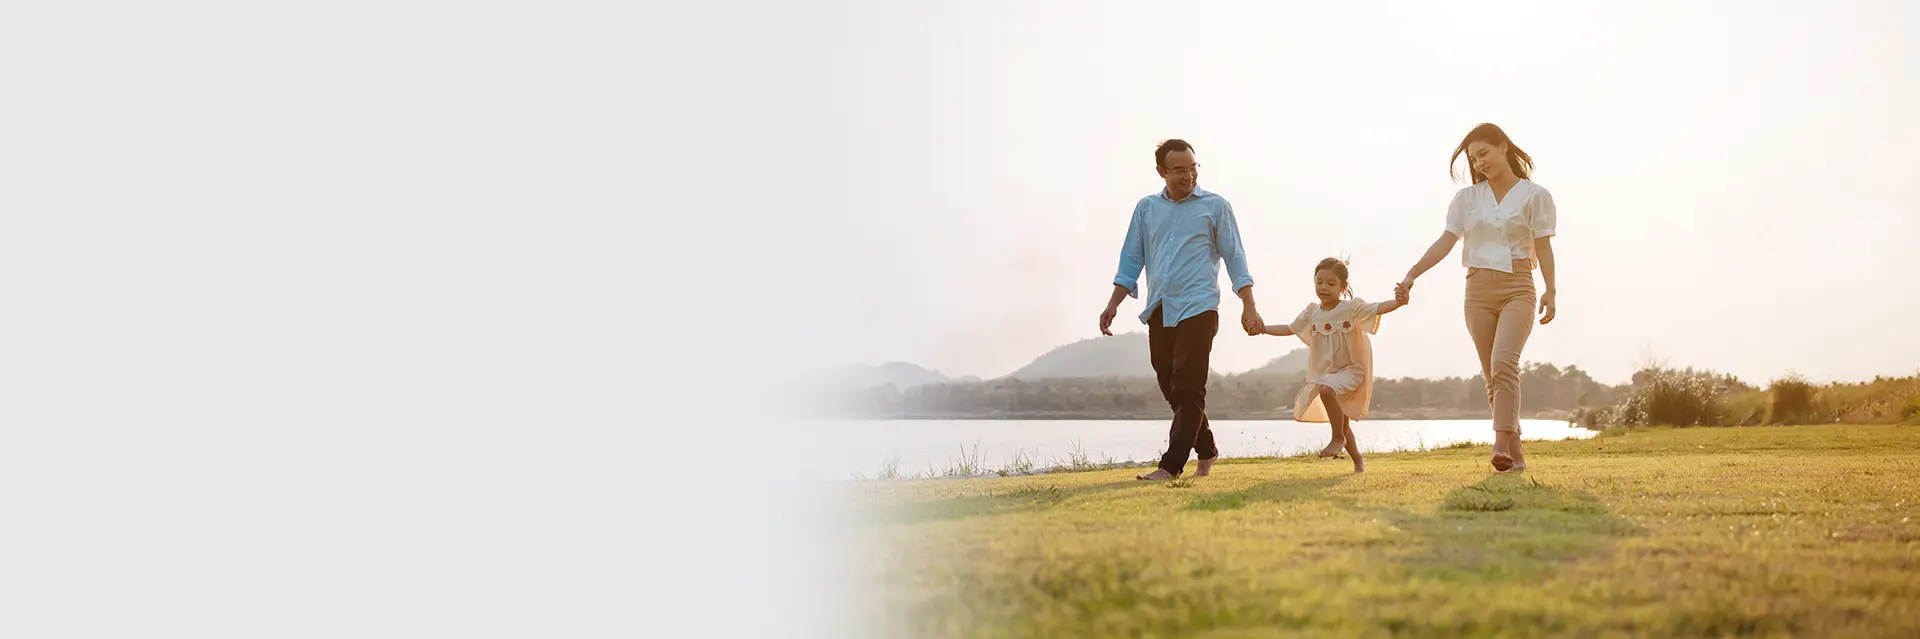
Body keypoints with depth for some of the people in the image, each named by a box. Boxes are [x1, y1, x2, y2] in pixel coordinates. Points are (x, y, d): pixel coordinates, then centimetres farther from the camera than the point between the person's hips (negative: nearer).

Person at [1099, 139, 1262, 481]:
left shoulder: (1215, 206, 5)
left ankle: (1171, 466, -14)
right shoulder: (1146, 208, 14)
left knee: (1188, 391, -10)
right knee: (1172, 390, 9)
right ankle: (1206, 451, 26)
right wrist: (1112, 305, 8)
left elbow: (1234, 258, 3)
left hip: (1197, 309, -5)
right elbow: (1131, 259, 16)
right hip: (1158, 312, 5)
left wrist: (1249, 307, -4)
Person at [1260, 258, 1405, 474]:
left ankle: (1338, 438, -21)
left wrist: (1399, 301, -41)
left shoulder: (1352, 307, -11)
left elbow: (1378, 308, -22)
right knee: (1342, 421, 13)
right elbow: (1290, 329, 14)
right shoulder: (1312, 312, 4)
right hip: (1325, 373, 7)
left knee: (1326, 390, -36)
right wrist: (1262, 329, 7)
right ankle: (1358, 460, 31)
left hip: (1351, 370, -7)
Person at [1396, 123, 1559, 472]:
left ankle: (1501, 445, -31)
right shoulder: (1467, 198, 12)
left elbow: (1543, 246, 1)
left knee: (1504, 363, -24)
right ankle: (1516, 453, 9)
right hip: (1478, 290, 4)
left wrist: (1550, 290, -10)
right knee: (1492, 375, 3)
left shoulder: (1534, 195, 4)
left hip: (1517, 288, -4)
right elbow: (1446, 241, 6)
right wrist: (1412, 274, -6)